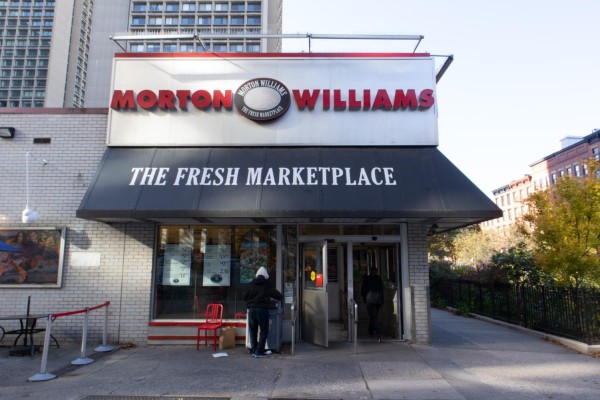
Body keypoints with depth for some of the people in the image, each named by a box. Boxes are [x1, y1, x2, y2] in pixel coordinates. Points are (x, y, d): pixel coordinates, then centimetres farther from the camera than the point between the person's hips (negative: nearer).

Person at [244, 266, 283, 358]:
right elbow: (276, 294, 1)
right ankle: (259, 352, 1)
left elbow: (245, 297, 14)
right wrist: (281, 297, 22)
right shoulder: (267, 284, 1)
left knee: (253, 331, 14)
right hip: (262, 309, -4)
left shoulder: (252, 284, 9)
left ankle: (253, 350, 17)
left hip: (251, 309, 4)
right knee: (264, 331, 5)